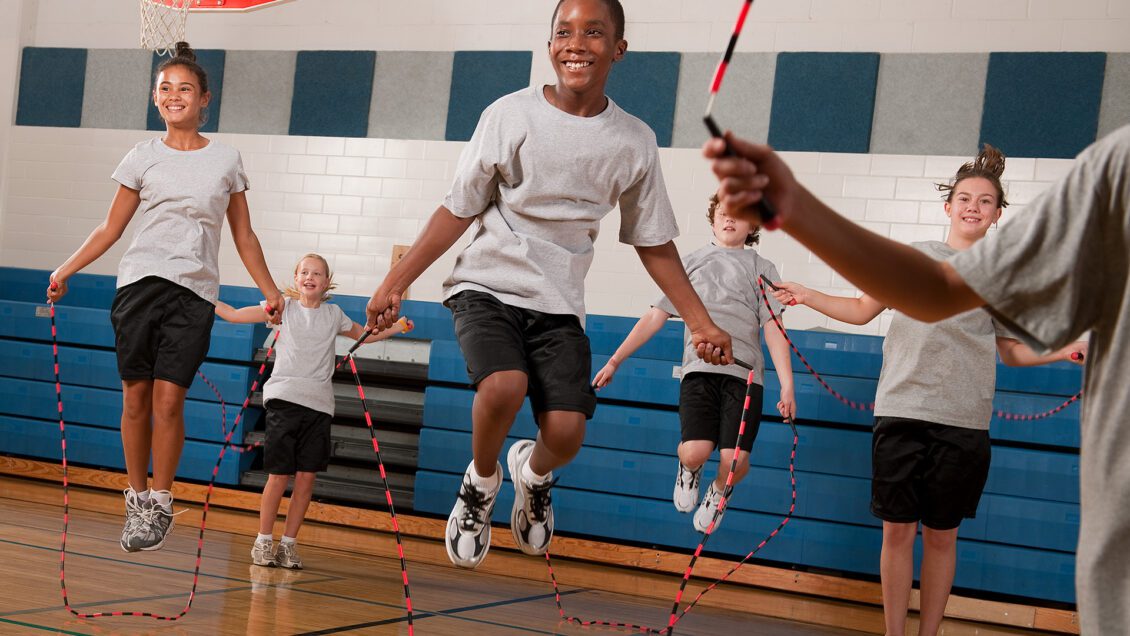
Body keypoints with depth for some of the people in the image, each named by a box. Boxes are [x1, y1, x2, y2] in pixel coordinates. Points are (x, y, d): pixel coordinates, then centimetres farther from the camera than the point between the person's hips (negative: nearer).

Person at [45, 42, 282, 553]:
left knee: (169, 399, -10)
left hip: (194, 292, -1)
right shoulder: (142, 158, 9)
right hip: (140, 283, 1)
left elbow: (244, 238, 14)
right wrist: (65, 270, 2)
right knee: (136, 397, 0)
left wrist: (271, 293, 7)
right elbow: (110, 229, 11)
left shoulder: (226, 160, 10)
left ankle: (160, 504, -2)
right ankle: (137, 500, 10)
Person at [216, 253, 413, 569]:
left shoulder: (333, 314, 14)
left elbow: (364, 334, 31)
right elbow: (235, 315, 9)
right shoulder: (285, 306, 8)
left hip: (319, 404, 2)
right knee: (279, 475, -5)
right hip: (284, 400, -2)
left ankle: (289, 543, 10)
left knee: (307, 477, -1)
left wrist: (396, 328, 19)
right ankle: (263, 541, 8)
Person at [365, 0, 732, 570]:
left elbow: (653, 243, 9)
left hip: (558, 306, 2)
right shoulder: (510, 115, -6)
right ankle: (482, 481, 3)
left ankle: (533, 474, 25)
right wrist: (394, 284, -5)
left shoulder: (634, 141, 0)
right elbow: (458, 211, -1)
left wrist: (698, 320, 2)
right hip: (486, 287, -2)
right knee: (504, 385, -30)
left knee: (565, 433, -14)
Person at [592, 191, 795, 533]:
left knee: (735, 461, -13)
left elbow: (773, 329, 6)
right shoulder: (689, 263, 17)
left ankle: (717, 492, 24)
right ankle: (688, 471, 19)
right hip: (699, 367, 0)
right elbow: (654, 318, 16)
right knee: (695, 452, -21)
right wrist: (615, 360, 11)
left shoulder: (761, 269, 14)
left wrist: (787, 386, -4)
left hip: (745, 372, 0)